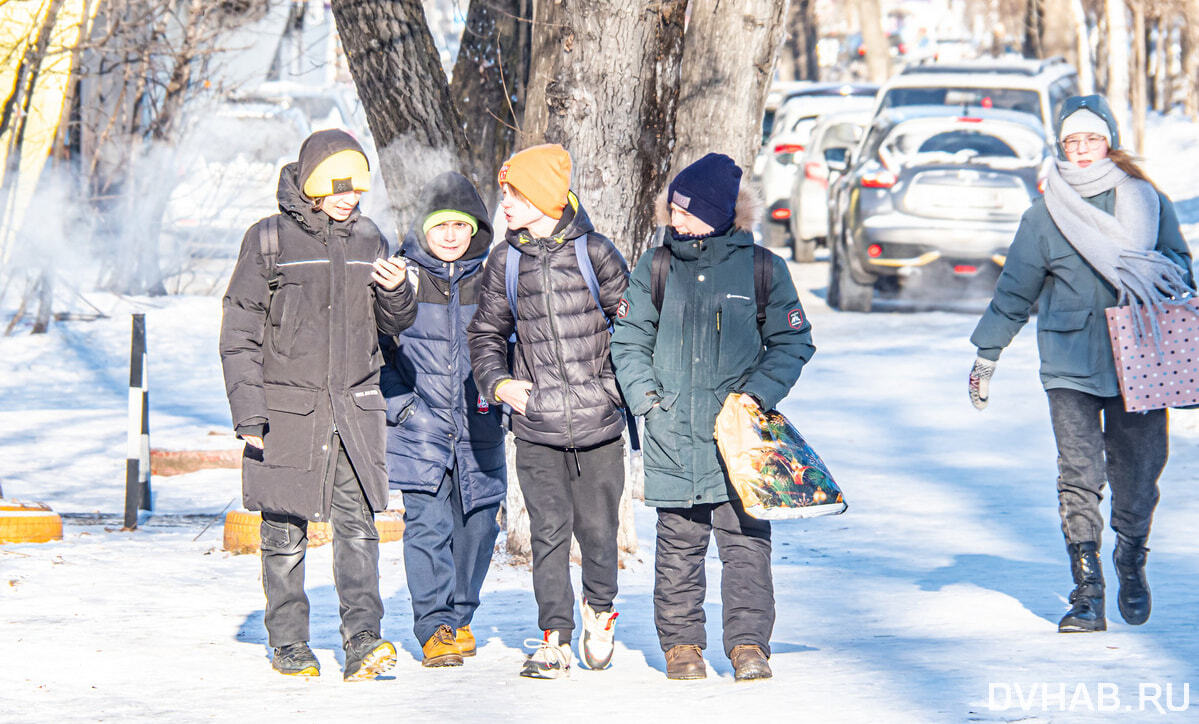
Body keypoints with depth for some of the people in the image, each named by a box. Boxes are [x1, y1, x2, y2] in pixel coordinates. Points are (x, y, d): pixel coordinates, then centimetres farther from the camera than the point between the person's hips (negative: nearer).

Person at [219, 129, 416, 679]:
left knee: (358, 523, -7)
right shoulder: (269, 240, -3)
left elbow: (394, 325, 18)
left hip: (355, 407, 3)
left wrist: (395, 292, -5)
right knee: (285, 531, 4)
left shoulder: (368, 240, 10)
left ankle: (362, 639, -12)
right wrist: (248, 410, -9)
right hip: (286, 407, -3)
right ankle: (289, 645, 14)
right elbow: (240, 333, -2)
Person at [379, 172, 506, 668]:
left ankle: (460, 617, 24)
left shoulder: (490, 277, 5)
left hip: (478, 428, 3)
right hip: (419, 426, -2)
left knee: (476, 524, 7)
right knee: (428, 524, -10)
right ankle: (435, 628, -7)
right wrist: (397, 400, -5)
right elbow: (373, 345, 4)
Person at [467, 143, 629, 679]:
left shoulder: (594, 252, -2)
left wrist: (625, 386, 3)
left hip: (598, 419, -2)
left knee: (597, 527, 3)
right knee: (548, 530, 0)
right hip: (536, 425, 2)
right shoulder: (505, 261, 6)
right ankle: (555, 638, 8)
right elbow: (486, 332, 16)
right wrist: (497, 382, 0)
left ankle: (599, 607, 30)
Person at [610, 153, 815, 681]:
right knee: (679, 542, 5)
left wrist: (758, 394, -6)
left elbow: (793, 342, 6)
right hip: (673, 434, 1)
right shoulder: (654, 268, 6)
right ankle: (681, 642, 15)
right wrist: (647, 397, -2)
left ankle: (749, 643, 2)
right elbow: (629, 341, 10)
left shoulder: (762, 268, 2)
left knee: (745, 538, -4)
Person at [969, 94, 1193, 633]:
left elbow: (1180, 264, 14)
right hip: (1070, 367, -1)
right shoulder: (1045, 215, 6)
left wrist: (1164, 278, -10)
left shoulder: (1148, 203, 6)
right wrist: (986, 356, 12)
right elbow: (1014, 292, 11)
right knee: (1079, 475, -10)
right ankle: (1087, 594, -8)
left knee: (1138, 471, 4)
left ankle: (1132, 565, 29)